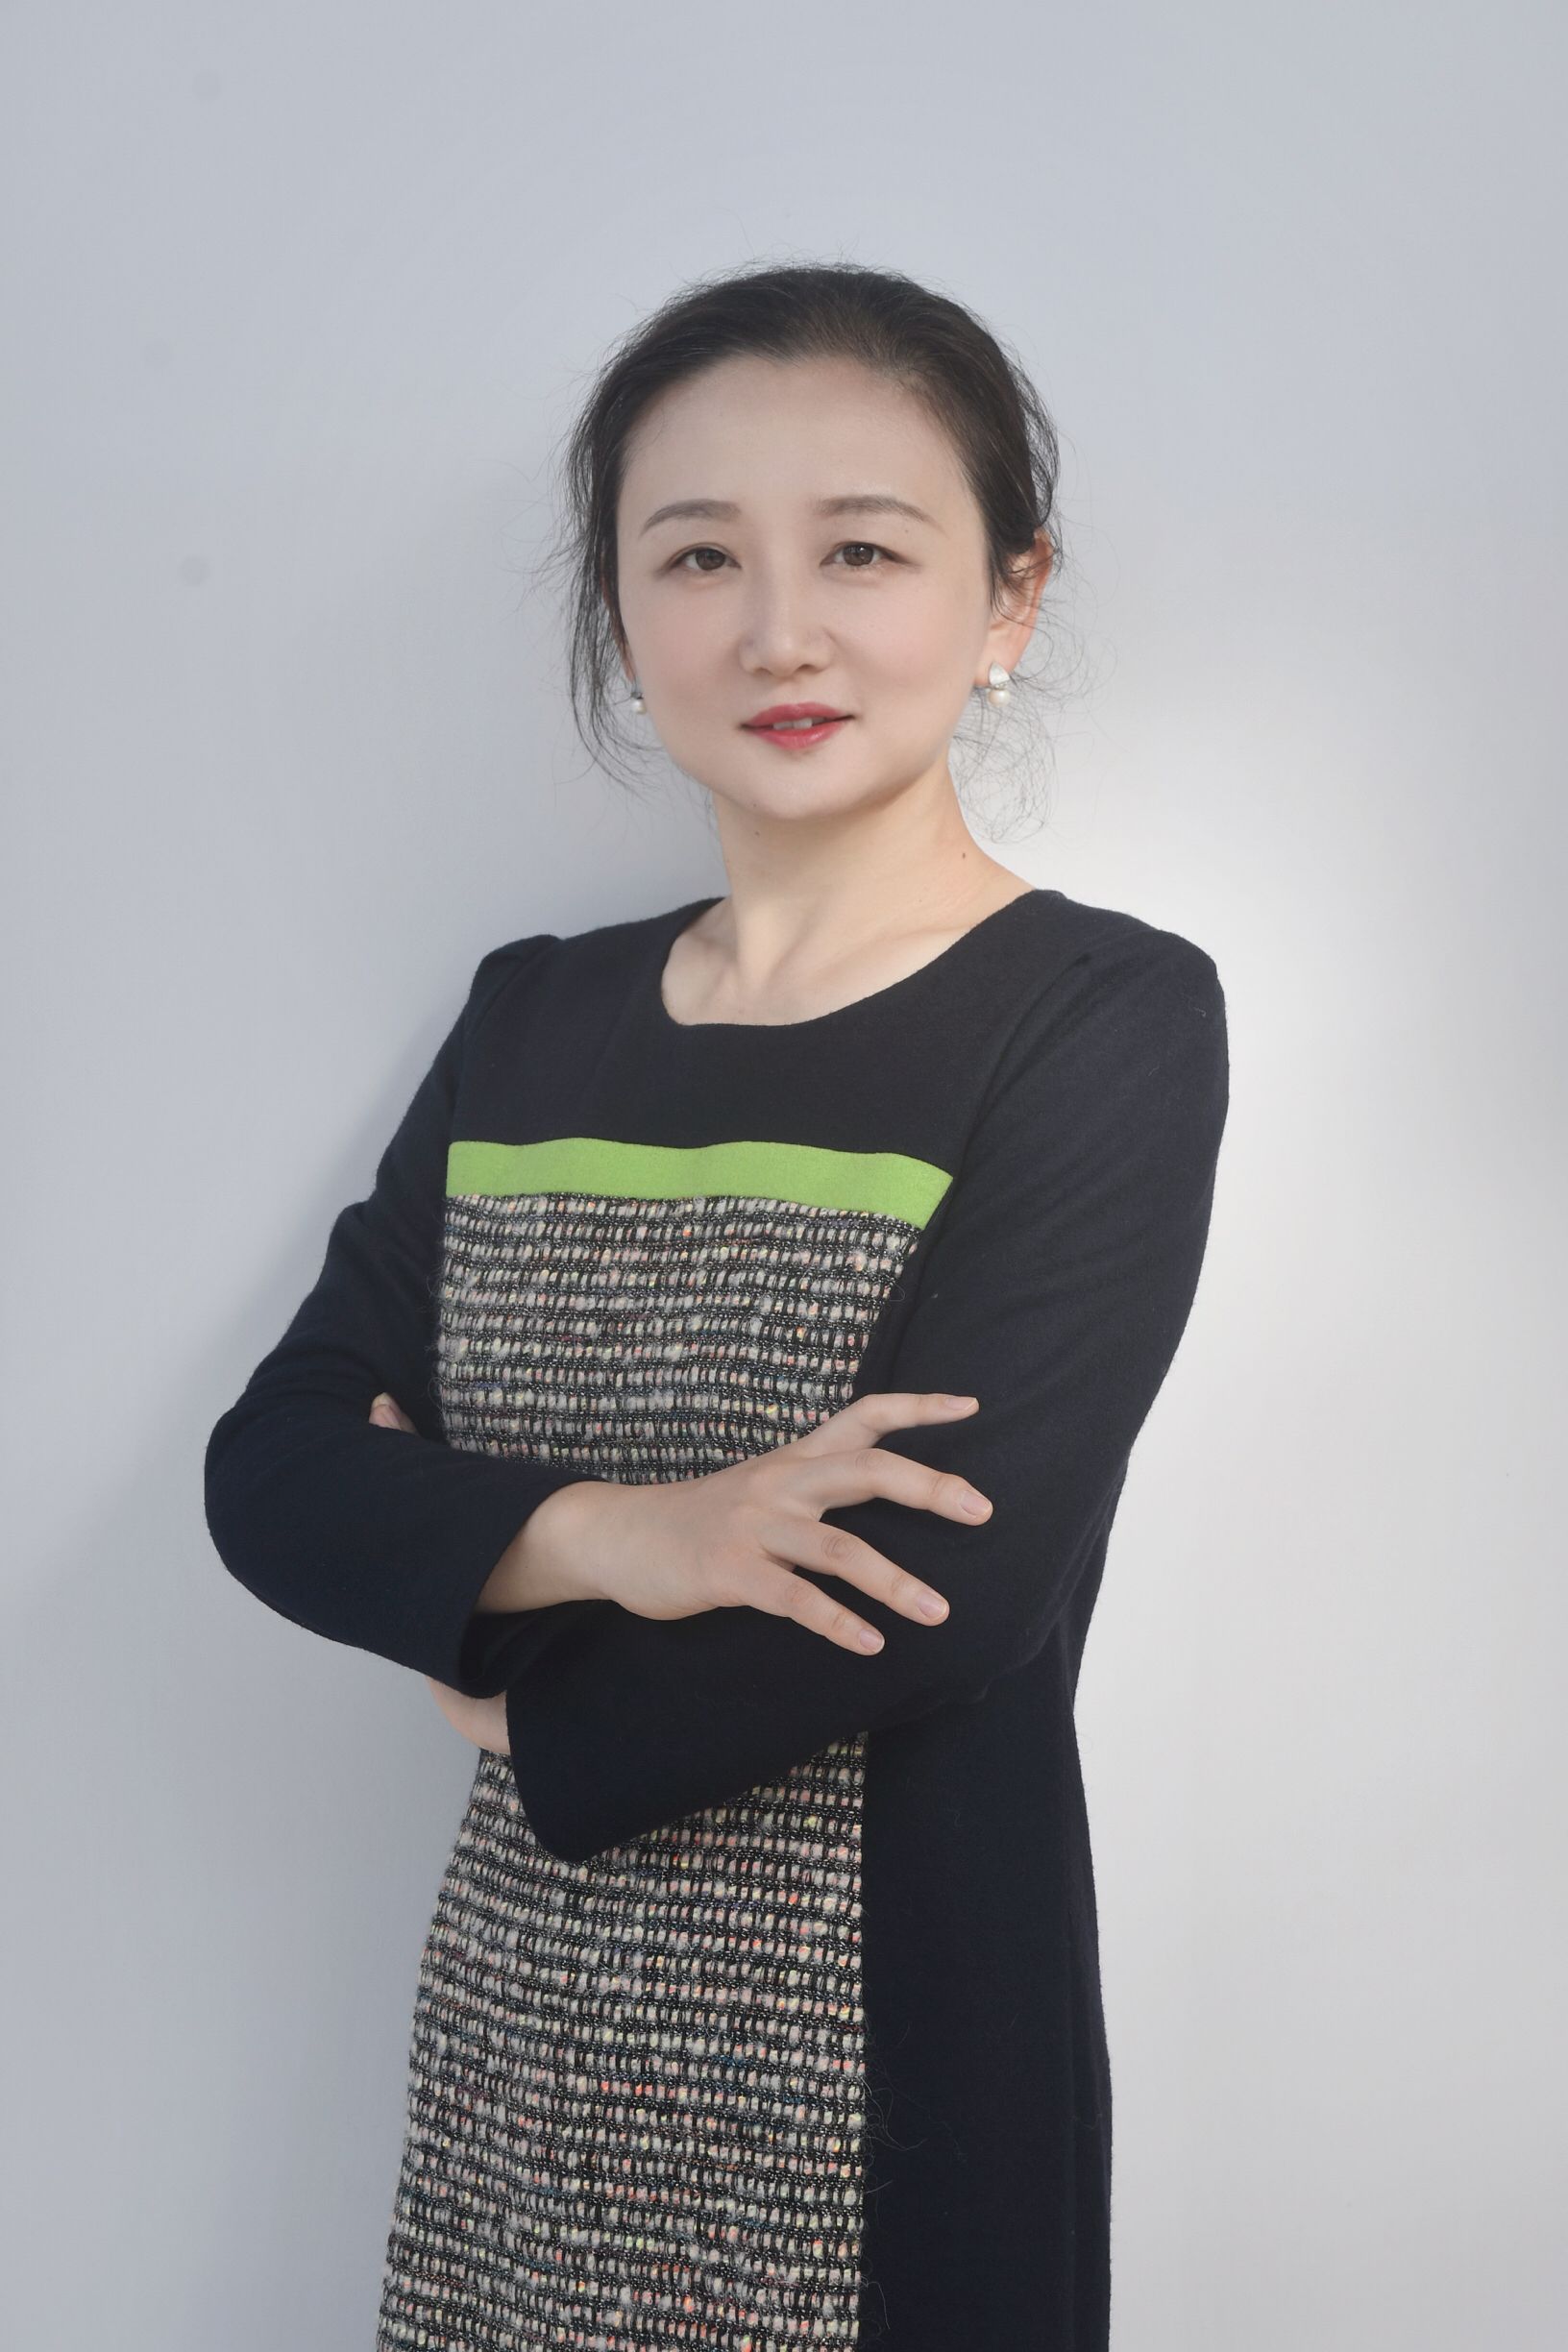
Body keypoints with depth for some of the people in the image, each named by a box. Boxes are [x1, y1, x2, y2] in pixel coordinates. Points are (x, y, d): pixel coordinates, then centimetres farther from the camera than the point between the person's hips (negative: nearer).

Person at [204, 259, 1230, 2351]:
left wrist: (527, 1701, -6)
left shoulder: (1105, 1019, -11)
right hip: (522, 2036, 5)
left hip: (881, 2083, -4)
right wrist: (608, 1535, -21)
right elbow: (272, 1466, -3)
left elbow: (949, 1588, -20)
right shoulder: (534, 1022, 5)